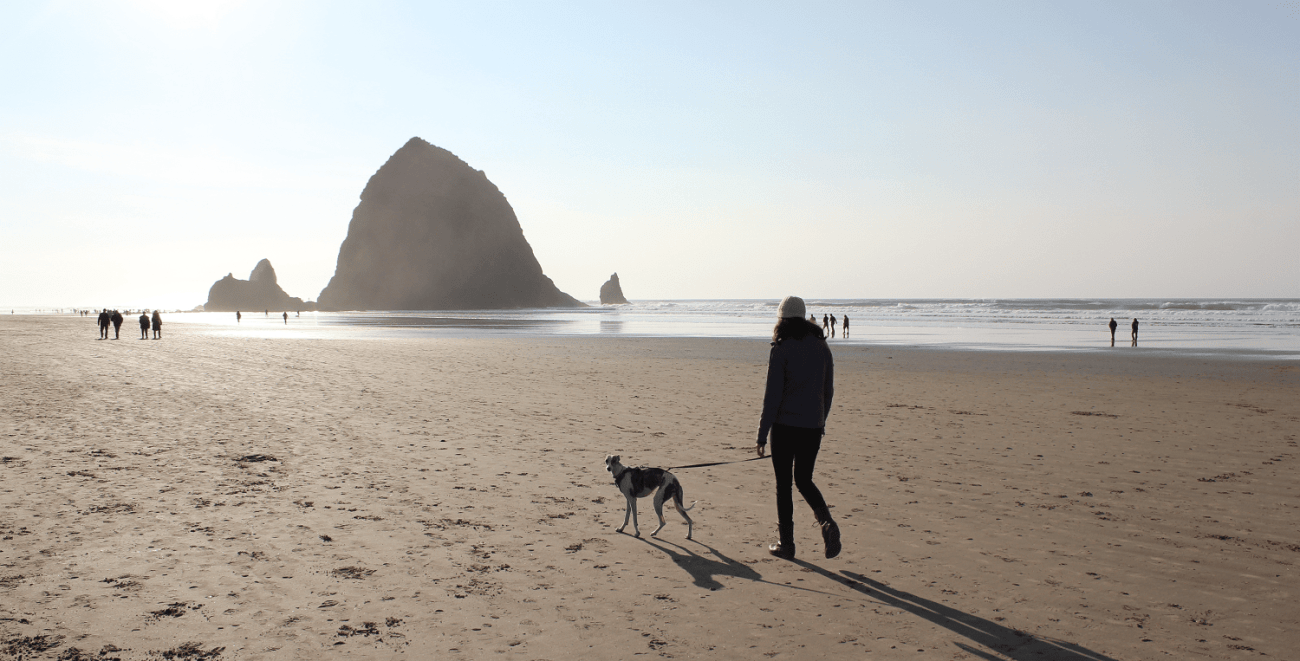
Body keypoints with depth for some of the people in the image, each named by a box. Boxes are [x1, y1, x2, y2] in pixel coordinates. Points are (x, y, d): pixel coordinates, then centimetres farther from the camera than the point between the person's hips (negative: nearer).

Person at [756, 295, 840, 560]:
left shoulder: (781, 350, -11)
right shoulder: (821, 346, 5)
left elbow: (772, 395, -12)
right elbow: (828, 389, 10)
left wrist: (762, 434, -8)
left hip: (785, 424, -5)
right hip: (813, 426, 5)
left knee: (784, 484, 8)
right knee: (804, 480, 18)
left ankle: (786, 543, 14)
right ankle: (827, 523, -5)